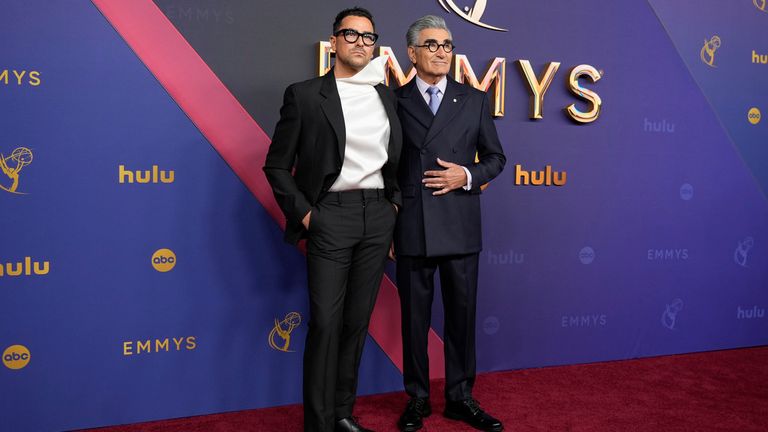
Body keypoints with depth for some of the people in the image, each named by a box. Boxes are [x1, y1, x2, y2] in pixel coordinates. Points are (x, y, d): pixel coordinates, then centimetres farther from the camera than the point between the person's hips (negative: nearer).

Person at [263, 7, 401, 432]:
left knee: (358, 319, 10)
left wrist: (395, 201, 8)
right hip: (331, 216, -4)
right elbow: (277, 165, -1)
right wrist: (303, 214, -7)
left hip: (378, 216, 5)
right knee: (325, 322, -3)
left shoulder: (387, 96, 12)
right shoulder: (305, 95, -2)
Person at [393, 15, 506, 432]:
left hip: (461, 226, 1)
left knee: (462, 314, 9)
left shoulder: (474, 100, 8)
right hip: (412, 228, -1)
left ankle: (460, 397, 24)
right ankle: (417, 398, 24)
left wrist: (468, 176, -9)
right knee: (414, 316, 9)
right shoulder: (394, 101, 4)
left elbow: (495, 157, 11)